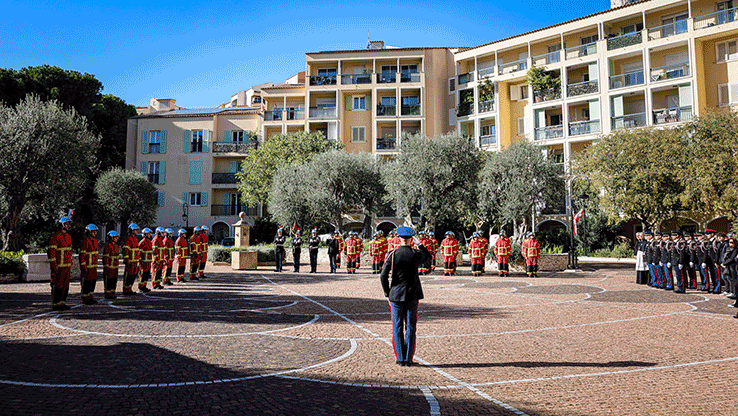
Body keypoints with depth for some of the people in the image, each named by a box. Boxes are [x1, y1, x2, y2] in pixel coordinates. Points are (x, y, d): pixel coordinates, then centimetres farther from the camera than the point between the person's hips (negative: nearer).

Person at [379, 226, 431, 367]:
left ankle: (400, 358, 10)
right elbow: (428, 257, 18)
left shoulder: (393, 255, -8)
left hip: (396, 295, 0)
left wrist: (387, 292, 5)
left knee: (398, 328, 8)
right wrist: (419, 244, 17)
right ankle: (408, 359, 10)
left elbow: (383, 276, -7)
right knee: (410, 327, 7)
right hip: (413, 295, 0)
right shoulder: (416, 254, -7)